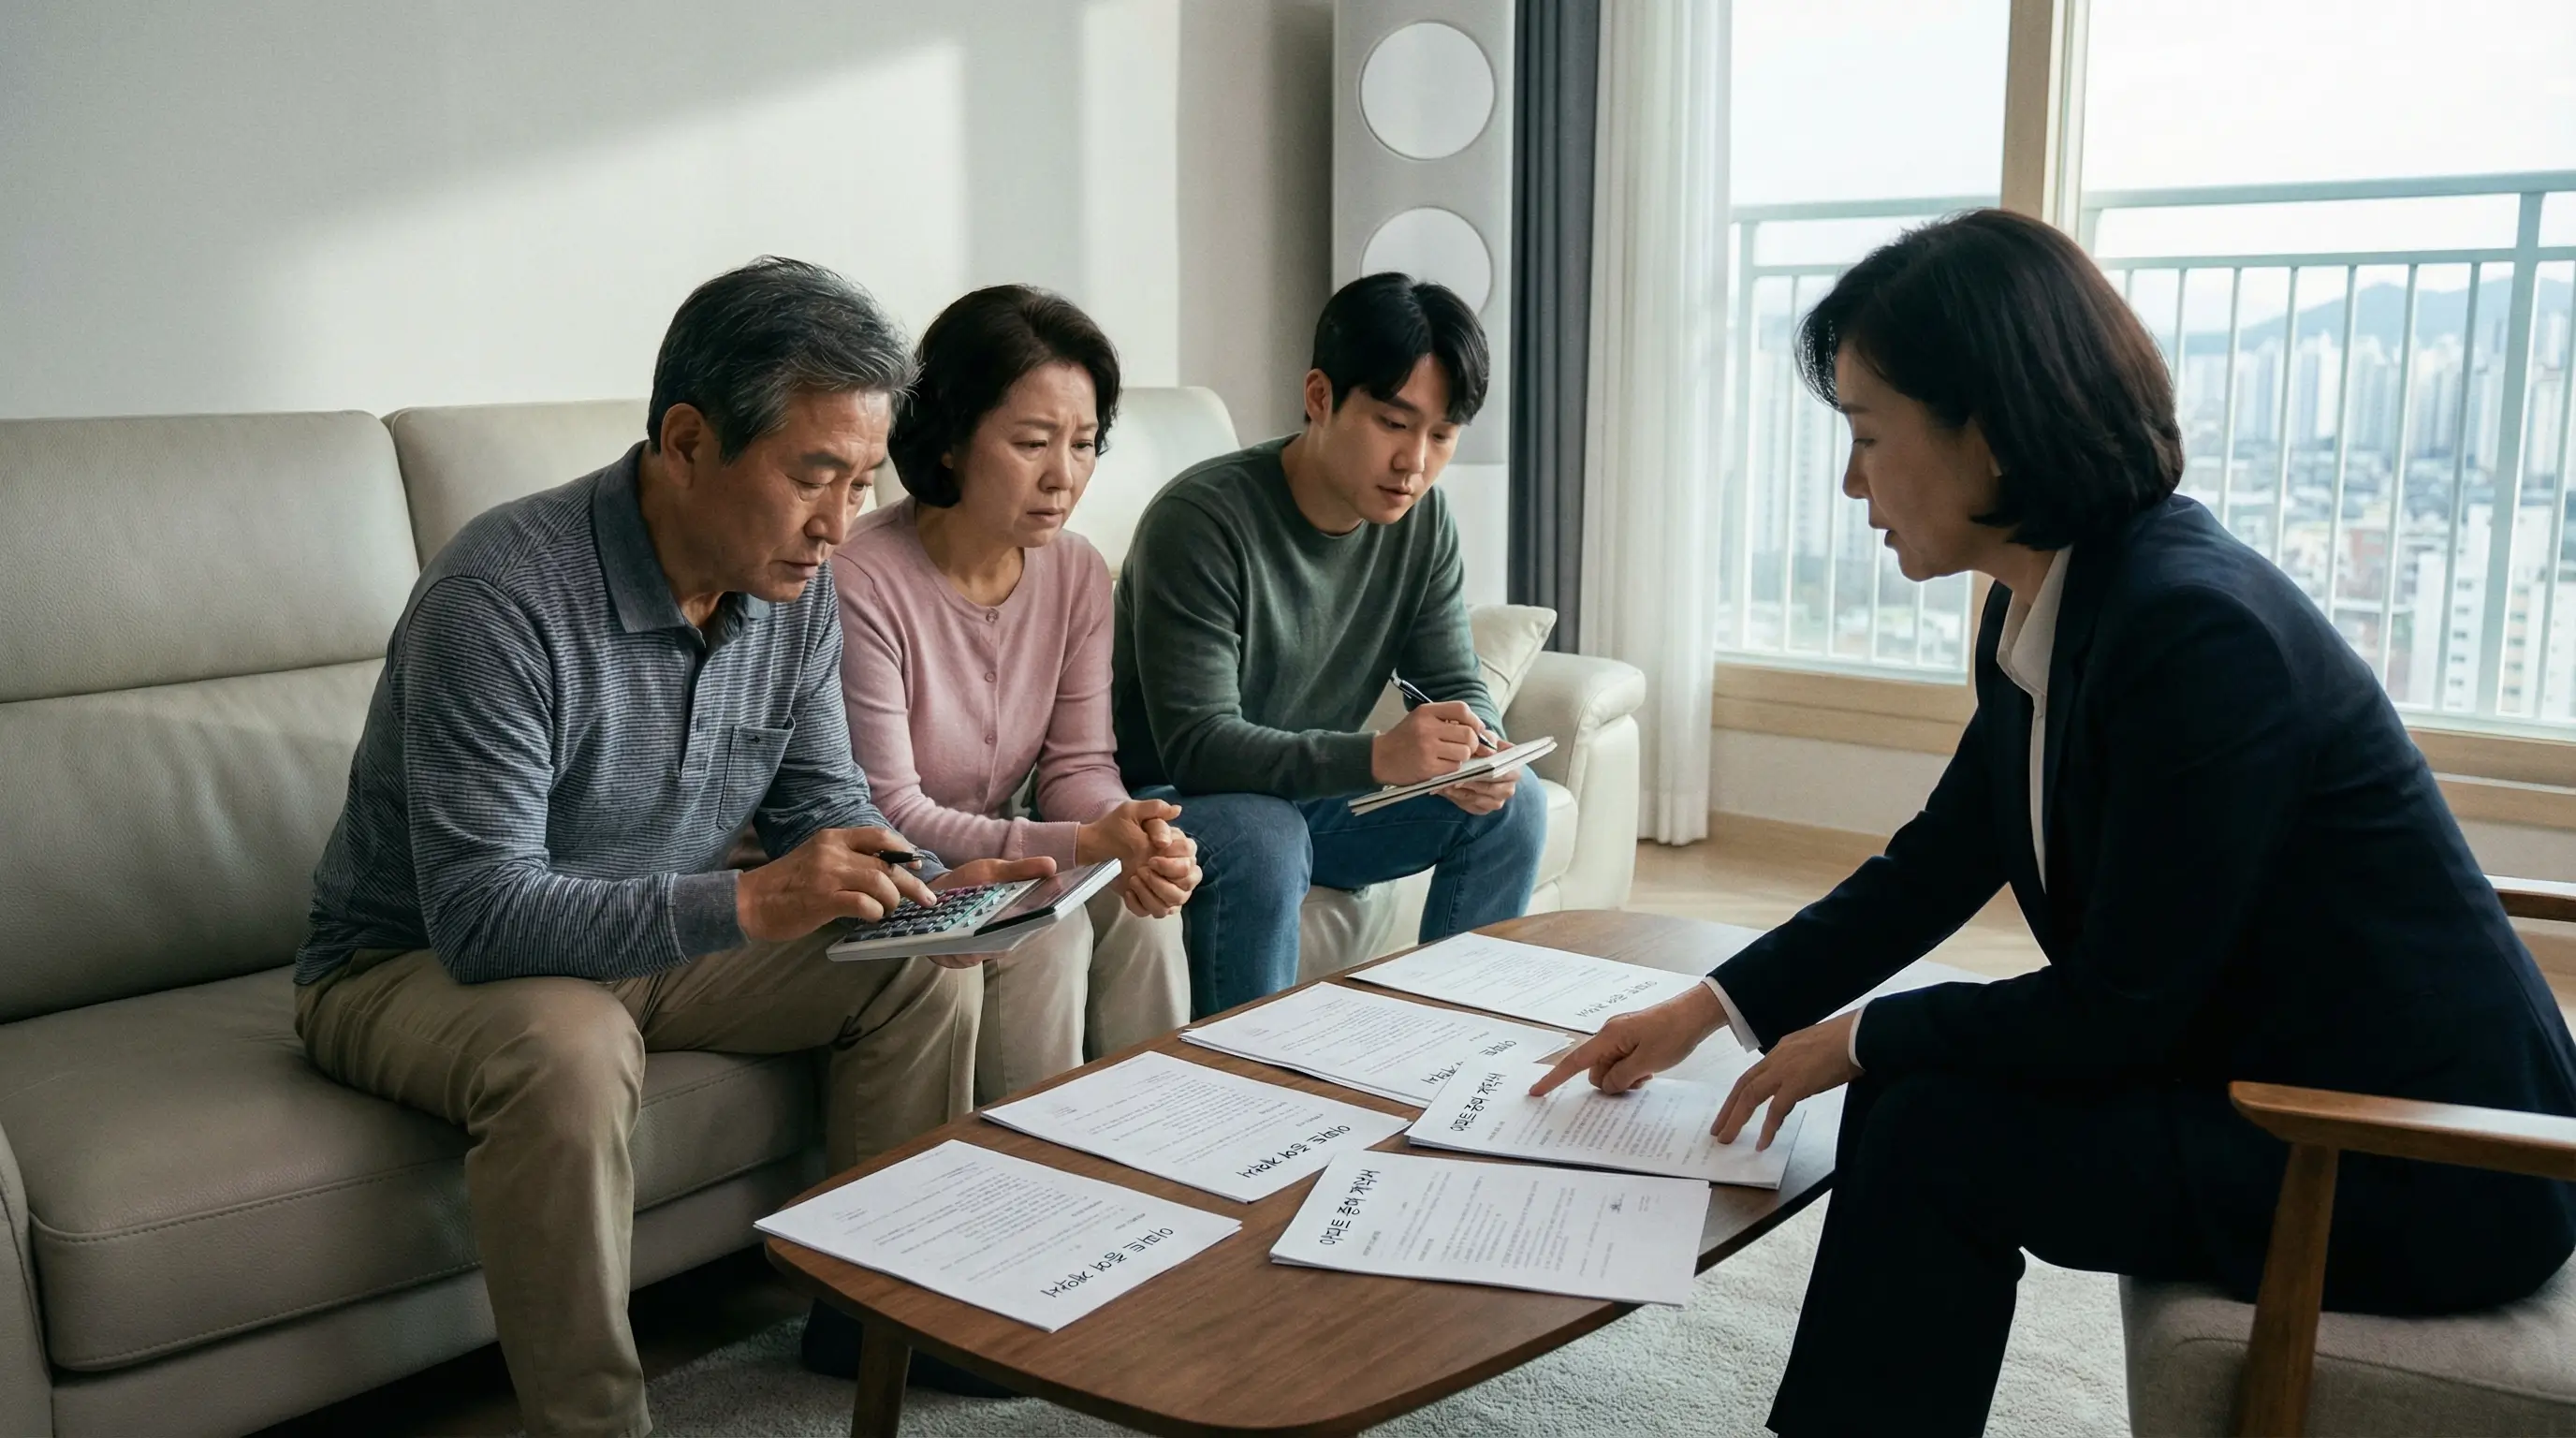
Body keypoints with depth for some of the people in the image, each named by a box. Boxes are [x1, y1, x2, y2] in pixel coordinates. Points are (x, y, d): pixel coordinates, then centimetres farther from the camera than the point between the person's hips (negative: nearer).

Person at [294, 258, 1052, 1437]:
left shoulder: (795, 588, -8)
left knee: (926, 975, -6)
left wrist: (926, 885, -19)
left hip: (657, 941, 7)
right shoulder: (506, 593, -30)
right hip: (415, 964, -6)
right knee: (569, 1053, -38)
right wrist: (746, 904, -43)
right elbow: (480, 915, -33)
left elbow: (820, 806, 2)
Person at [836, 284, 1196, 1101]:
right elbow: (889, 818, -21)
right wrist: (1082, 846, -31)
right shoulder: (861, 583, -23)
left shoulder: (1078, 574, -1)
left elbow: (1077, 765, 0)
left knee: (1140, 905, -19)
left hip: (996, 864, 6)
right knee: (1047, 931, -27)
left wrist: (1130, 829, -24)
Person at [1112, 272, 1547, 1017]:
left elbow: (1459, 685, -1)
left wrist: (1478, 747, -27)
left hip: (1312, 793, 7)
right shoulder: (1201, 519, -25)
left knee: (1512, 804, -9)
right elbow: (1195, 747, -31)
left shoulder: (1422, 523, -4)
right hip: (1171, 801, -6)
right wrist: (1377, 757, -45)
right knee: (1262, 836, -37)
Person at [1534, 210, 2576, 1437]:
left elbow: (2117, 1008, -21)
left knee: (1934, 1131, -15)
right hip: (2268, 1079, 8)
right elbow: (1936, 866, 10)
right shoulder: (2040, 611, 2)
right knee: (1917, 1088, -1)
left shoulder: (2196, 626, -26)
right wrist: (1711, 1008, 6)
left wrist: (1860, 1041, -9)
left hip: (2426, 1163, -8)